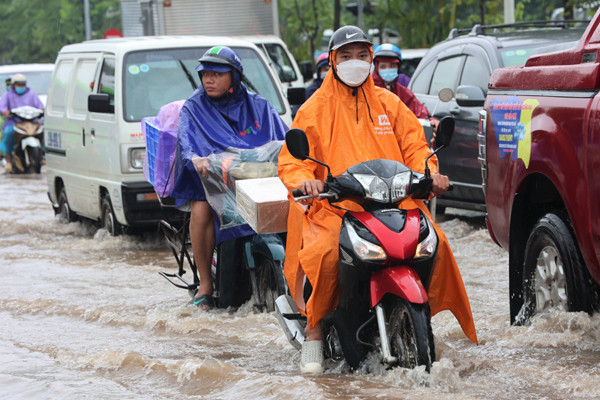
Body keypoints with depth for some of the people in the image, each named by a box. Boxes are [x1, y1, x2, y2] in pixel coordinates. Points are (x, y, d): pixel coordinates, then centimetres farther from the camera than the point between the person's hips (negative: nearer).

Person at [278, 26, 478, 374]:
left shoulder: (389, 103, 20)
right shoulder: (316, 108, 10)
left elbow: (414, 145, 16)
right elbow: (292, 159, 2)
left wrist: (429, 174, -6)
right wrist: (304, 180, -21)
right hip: (335, 205, -3)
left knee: (434, 241, -21)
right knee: (325, 253, -33)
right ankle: (314, 331, -16)